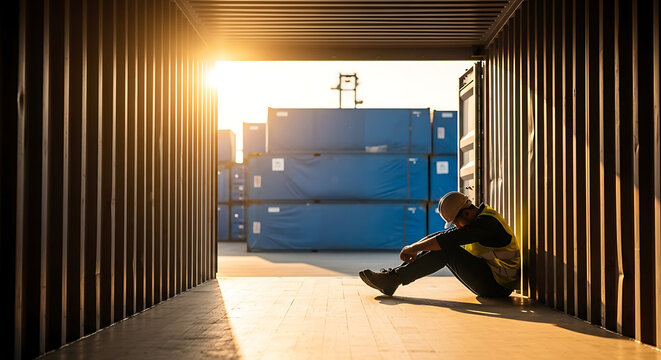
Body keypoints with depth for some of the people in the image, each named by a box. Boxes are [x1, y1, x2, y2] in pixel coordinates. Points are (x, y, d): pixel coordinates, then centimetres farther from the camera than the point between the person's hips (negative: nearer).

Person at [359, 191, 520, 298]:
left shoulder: (486, 222, -22)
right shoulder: (477, 218, 10)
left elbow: (448, 238, -30)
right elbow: (441, 235, 8)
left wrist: (414, 248, -23)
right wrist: (415, 249, -5)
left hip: (497, 285, -10)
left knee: (447, 250, -23)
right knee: (435, 247, 2)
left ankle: (393, 279, -23)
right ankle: (393, 273, -4)